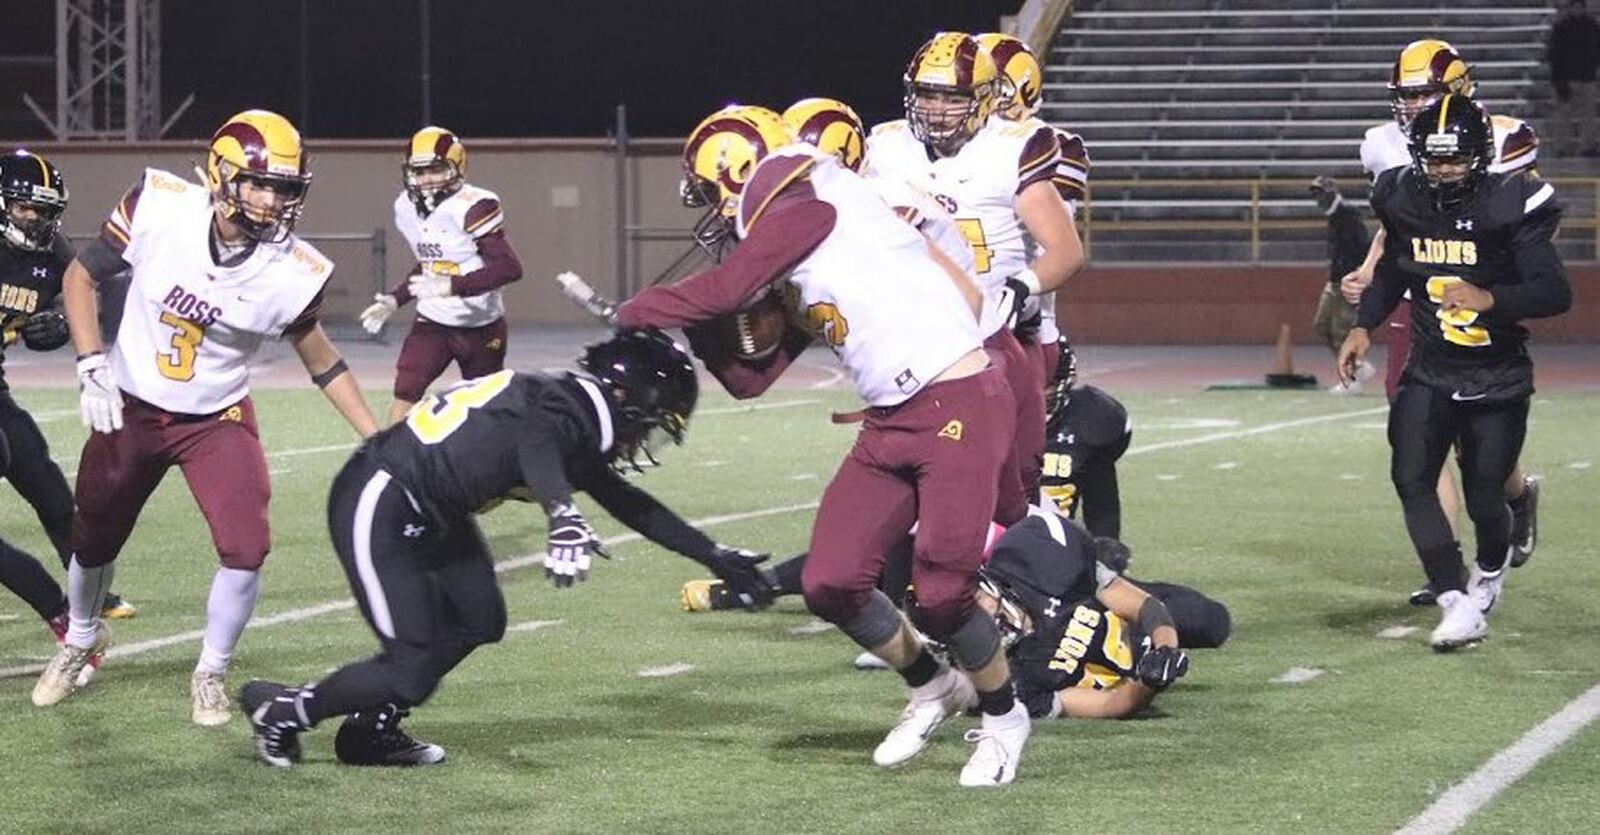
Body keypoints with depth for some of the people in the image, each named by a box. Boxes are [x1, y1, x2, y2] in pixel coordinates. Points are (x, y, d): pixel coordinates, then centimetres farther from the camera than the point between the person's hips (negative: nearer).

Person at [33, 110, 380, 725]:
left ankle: (211, 673, 10)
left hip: (217, 420, -1)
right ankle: (81, 639, 49)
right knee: (92, 540, 18)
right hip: (130, 411, 1)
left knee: (245, 549, -16)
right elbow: (80, 276, -9)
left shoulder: (291, 271, -20)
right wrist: (94, 368, -19)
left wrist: (381, 440, -5)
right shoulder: (159, 207, -23)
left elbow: (320, 359, -3)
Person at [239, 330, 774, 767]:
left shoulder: (571, 412, 9)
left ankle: (371, 730, 16)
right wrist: (564, 520, -67)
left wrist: (718, 559, 23)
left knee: (479, 621, 5)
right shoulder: (550, 411, -21)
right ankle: (284, 712, 11)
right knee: (411, 674, -8)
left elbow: (630, 506, 21)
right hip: (377, 508, -10)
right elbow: (540, 458, -47)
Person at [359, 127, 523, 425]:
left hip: (481, 326, -4)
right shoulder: (407, 207, 2)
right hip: (432, 322, 4)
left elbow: (509, 267, -29)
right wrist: (395, 299, 6)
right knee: (404, 395, -15)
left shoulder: (472, 207, -21)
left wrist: (452, 286, -37)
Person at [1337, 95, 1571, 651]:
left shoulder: (1508, 206, -16)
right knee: (1411, 480, -15)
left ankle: (1491, 567, 39)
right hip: (1430, 373, 3)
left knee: (1484, 497, 3)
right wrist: (1363, 326, 5)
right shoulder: (1404, 201, -2)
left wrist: (1488, 299, -32)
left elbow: (1556, 292, -19)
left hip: (1497, 380, -3)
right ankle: (1457, 606, -14)